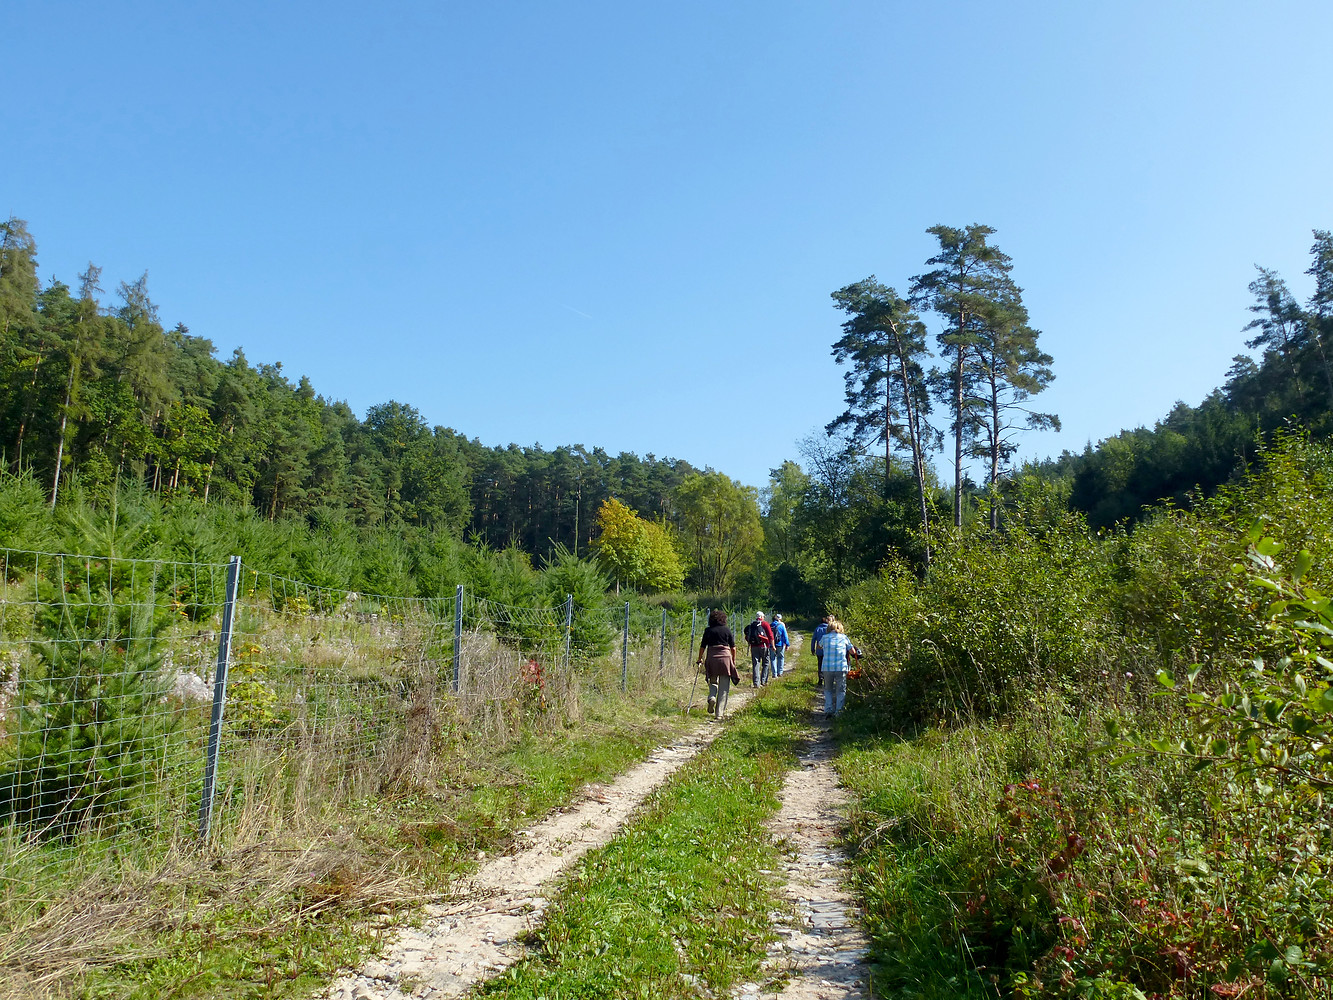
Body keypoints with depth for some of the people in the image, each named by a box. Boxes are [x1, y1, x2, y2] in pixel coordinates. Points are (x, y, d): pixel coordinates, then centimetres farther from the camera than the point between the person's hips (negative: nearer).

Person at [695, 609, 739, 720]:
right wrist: (734, 660, 17)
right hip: (725, 657, 0)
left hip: (711, 658, 1)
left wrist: (699, 659, 18)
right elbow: (733, 647, 5)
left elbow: (702, 647, 6)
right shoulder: (727, 630, 3)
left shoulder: (708, 631, 3)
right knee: (724, 688, 5)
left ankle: (712, 697, -10)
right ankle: (719, 713, 3)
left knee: (713, 682, 20)